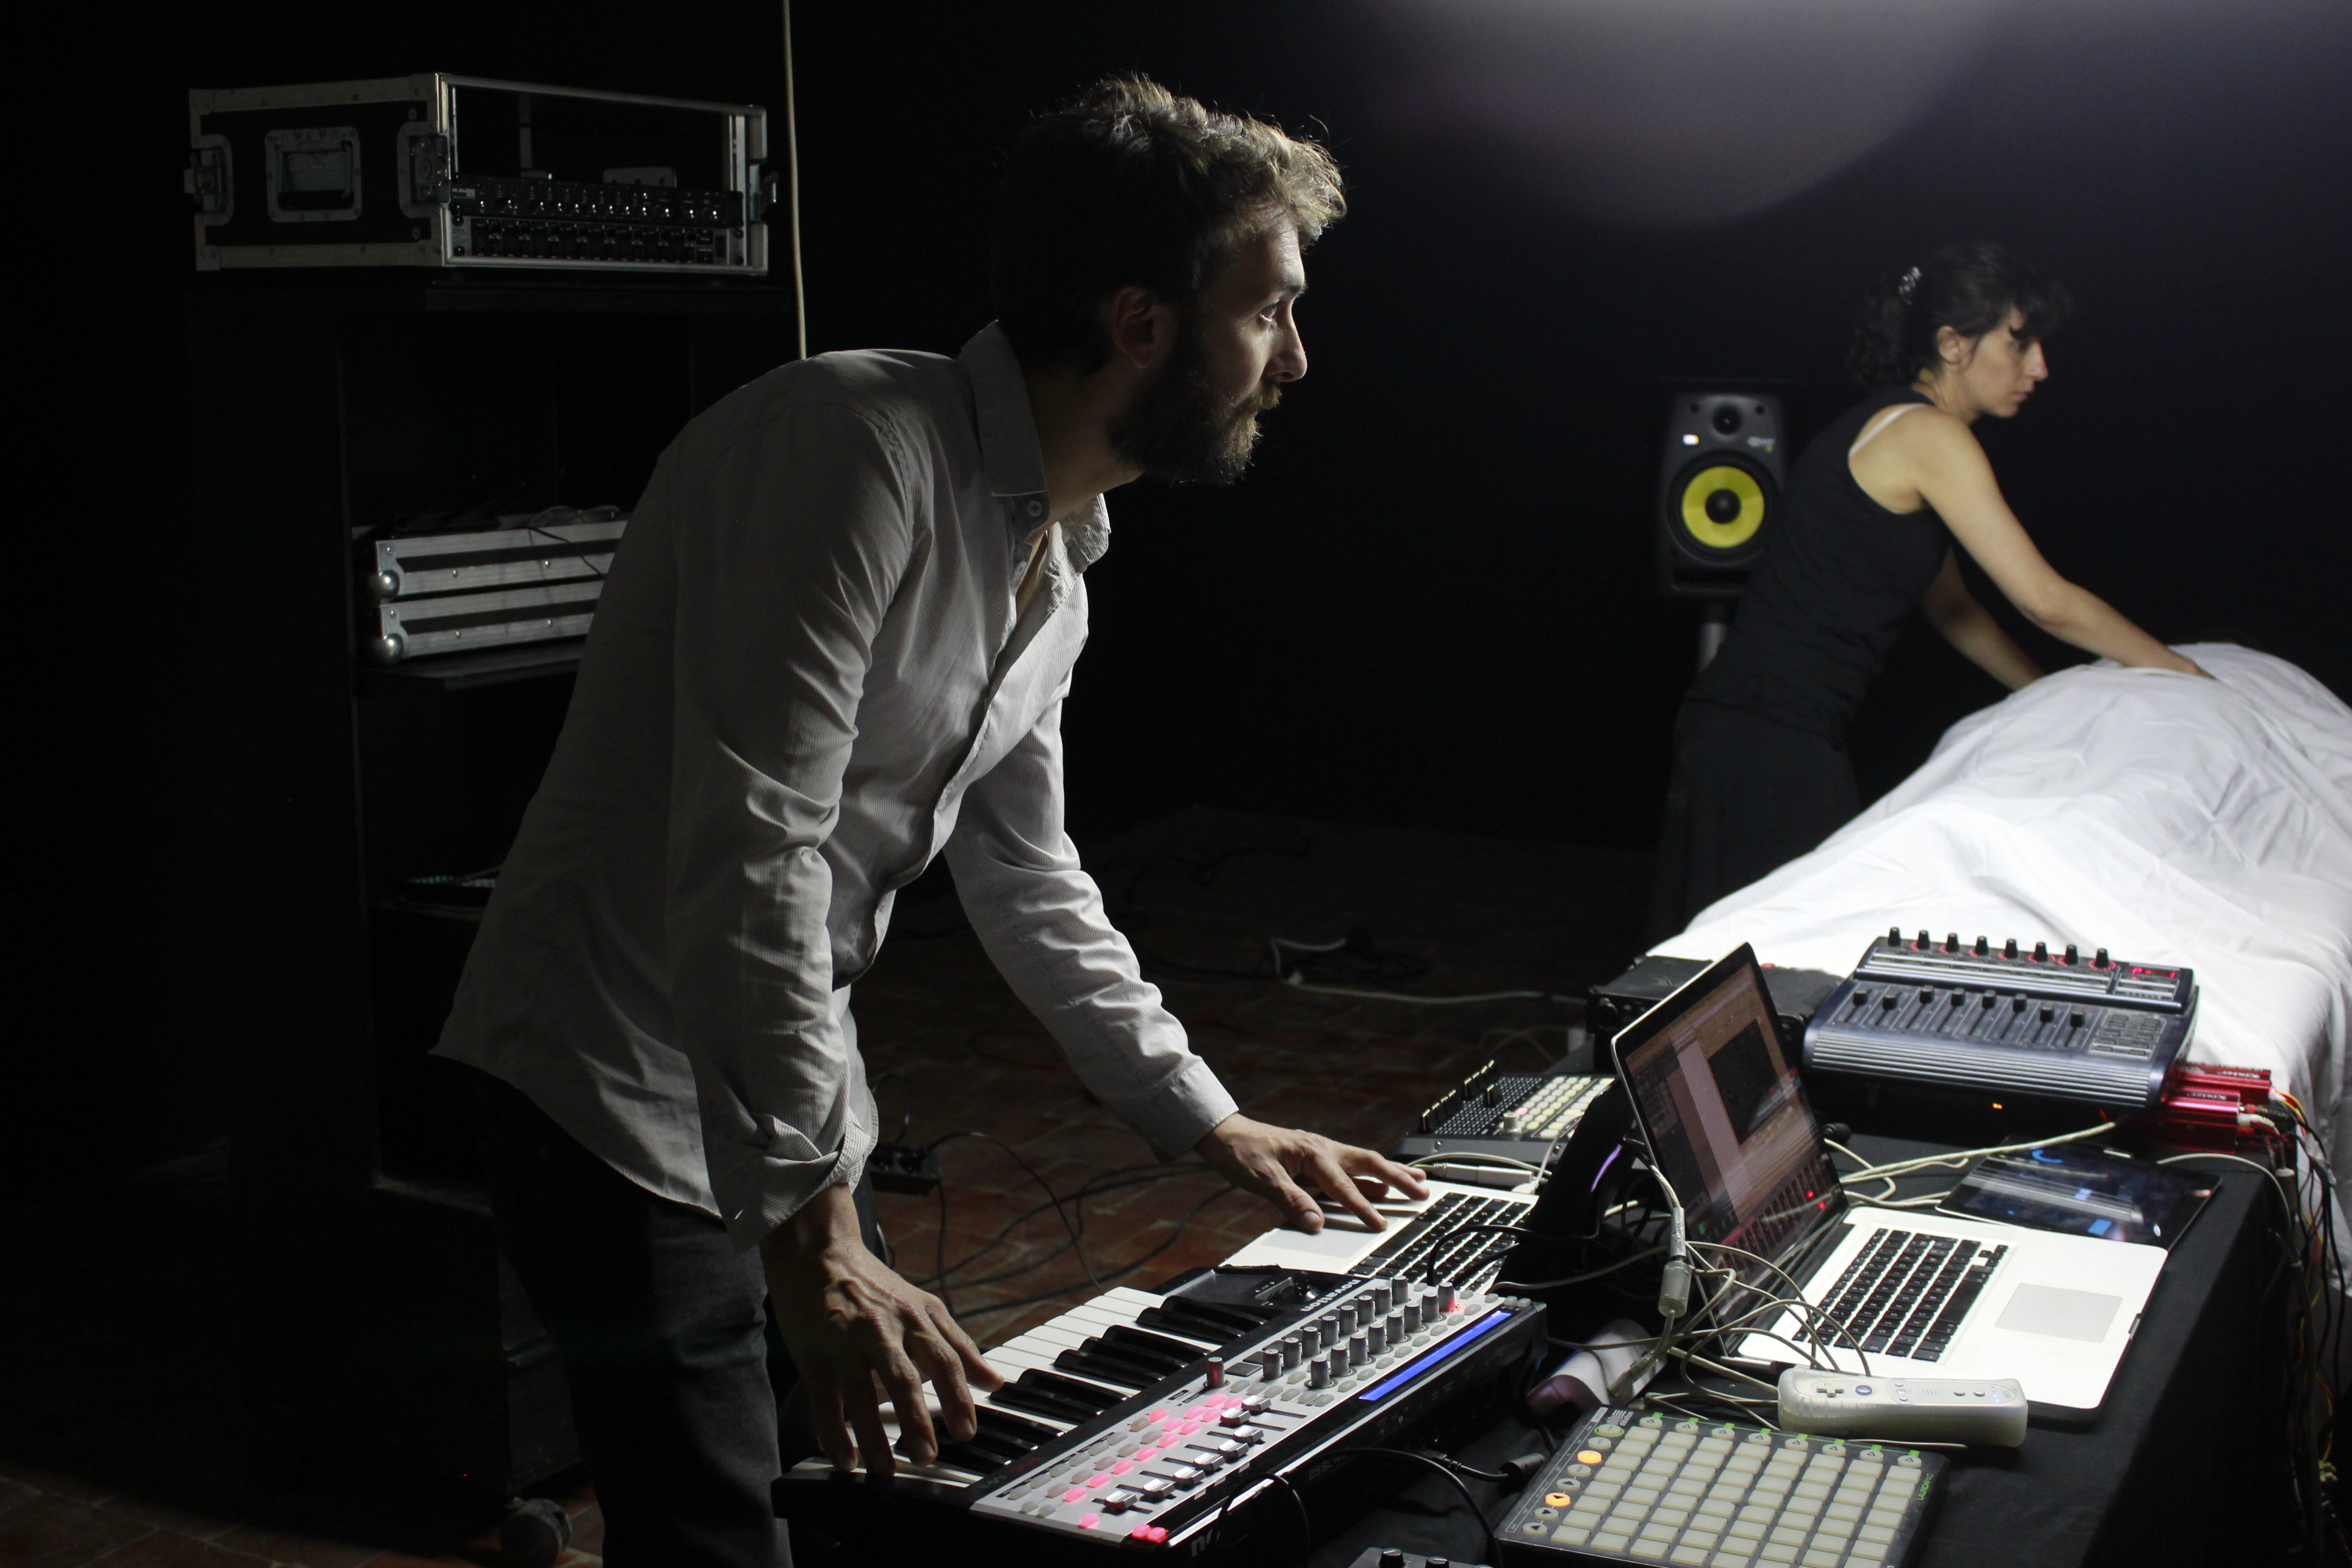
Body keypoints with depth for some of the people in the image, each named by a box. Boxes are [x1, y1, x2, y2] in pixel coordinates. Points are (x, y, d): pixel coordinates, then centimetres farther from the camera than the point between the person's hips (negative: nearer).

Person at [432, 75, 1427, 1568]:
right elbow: (746, 864, -30)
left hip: (794, 1106, 9)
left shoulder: (1055, 561, 8)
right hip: (629, 1101, -9)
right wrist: (816, 1238, -31)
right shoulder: (857, 447, -23)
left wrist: (1213, 1123, 18)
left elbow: (1027, 879, 19)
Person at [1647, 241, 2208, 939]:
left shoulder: (1891, 425, 18)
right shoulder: (1927, 435, -11)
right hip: (1772, 738, -10)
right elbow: (2047, 601, -12)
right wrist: (2179, 669, 1)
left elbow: (1952, 606, 26)